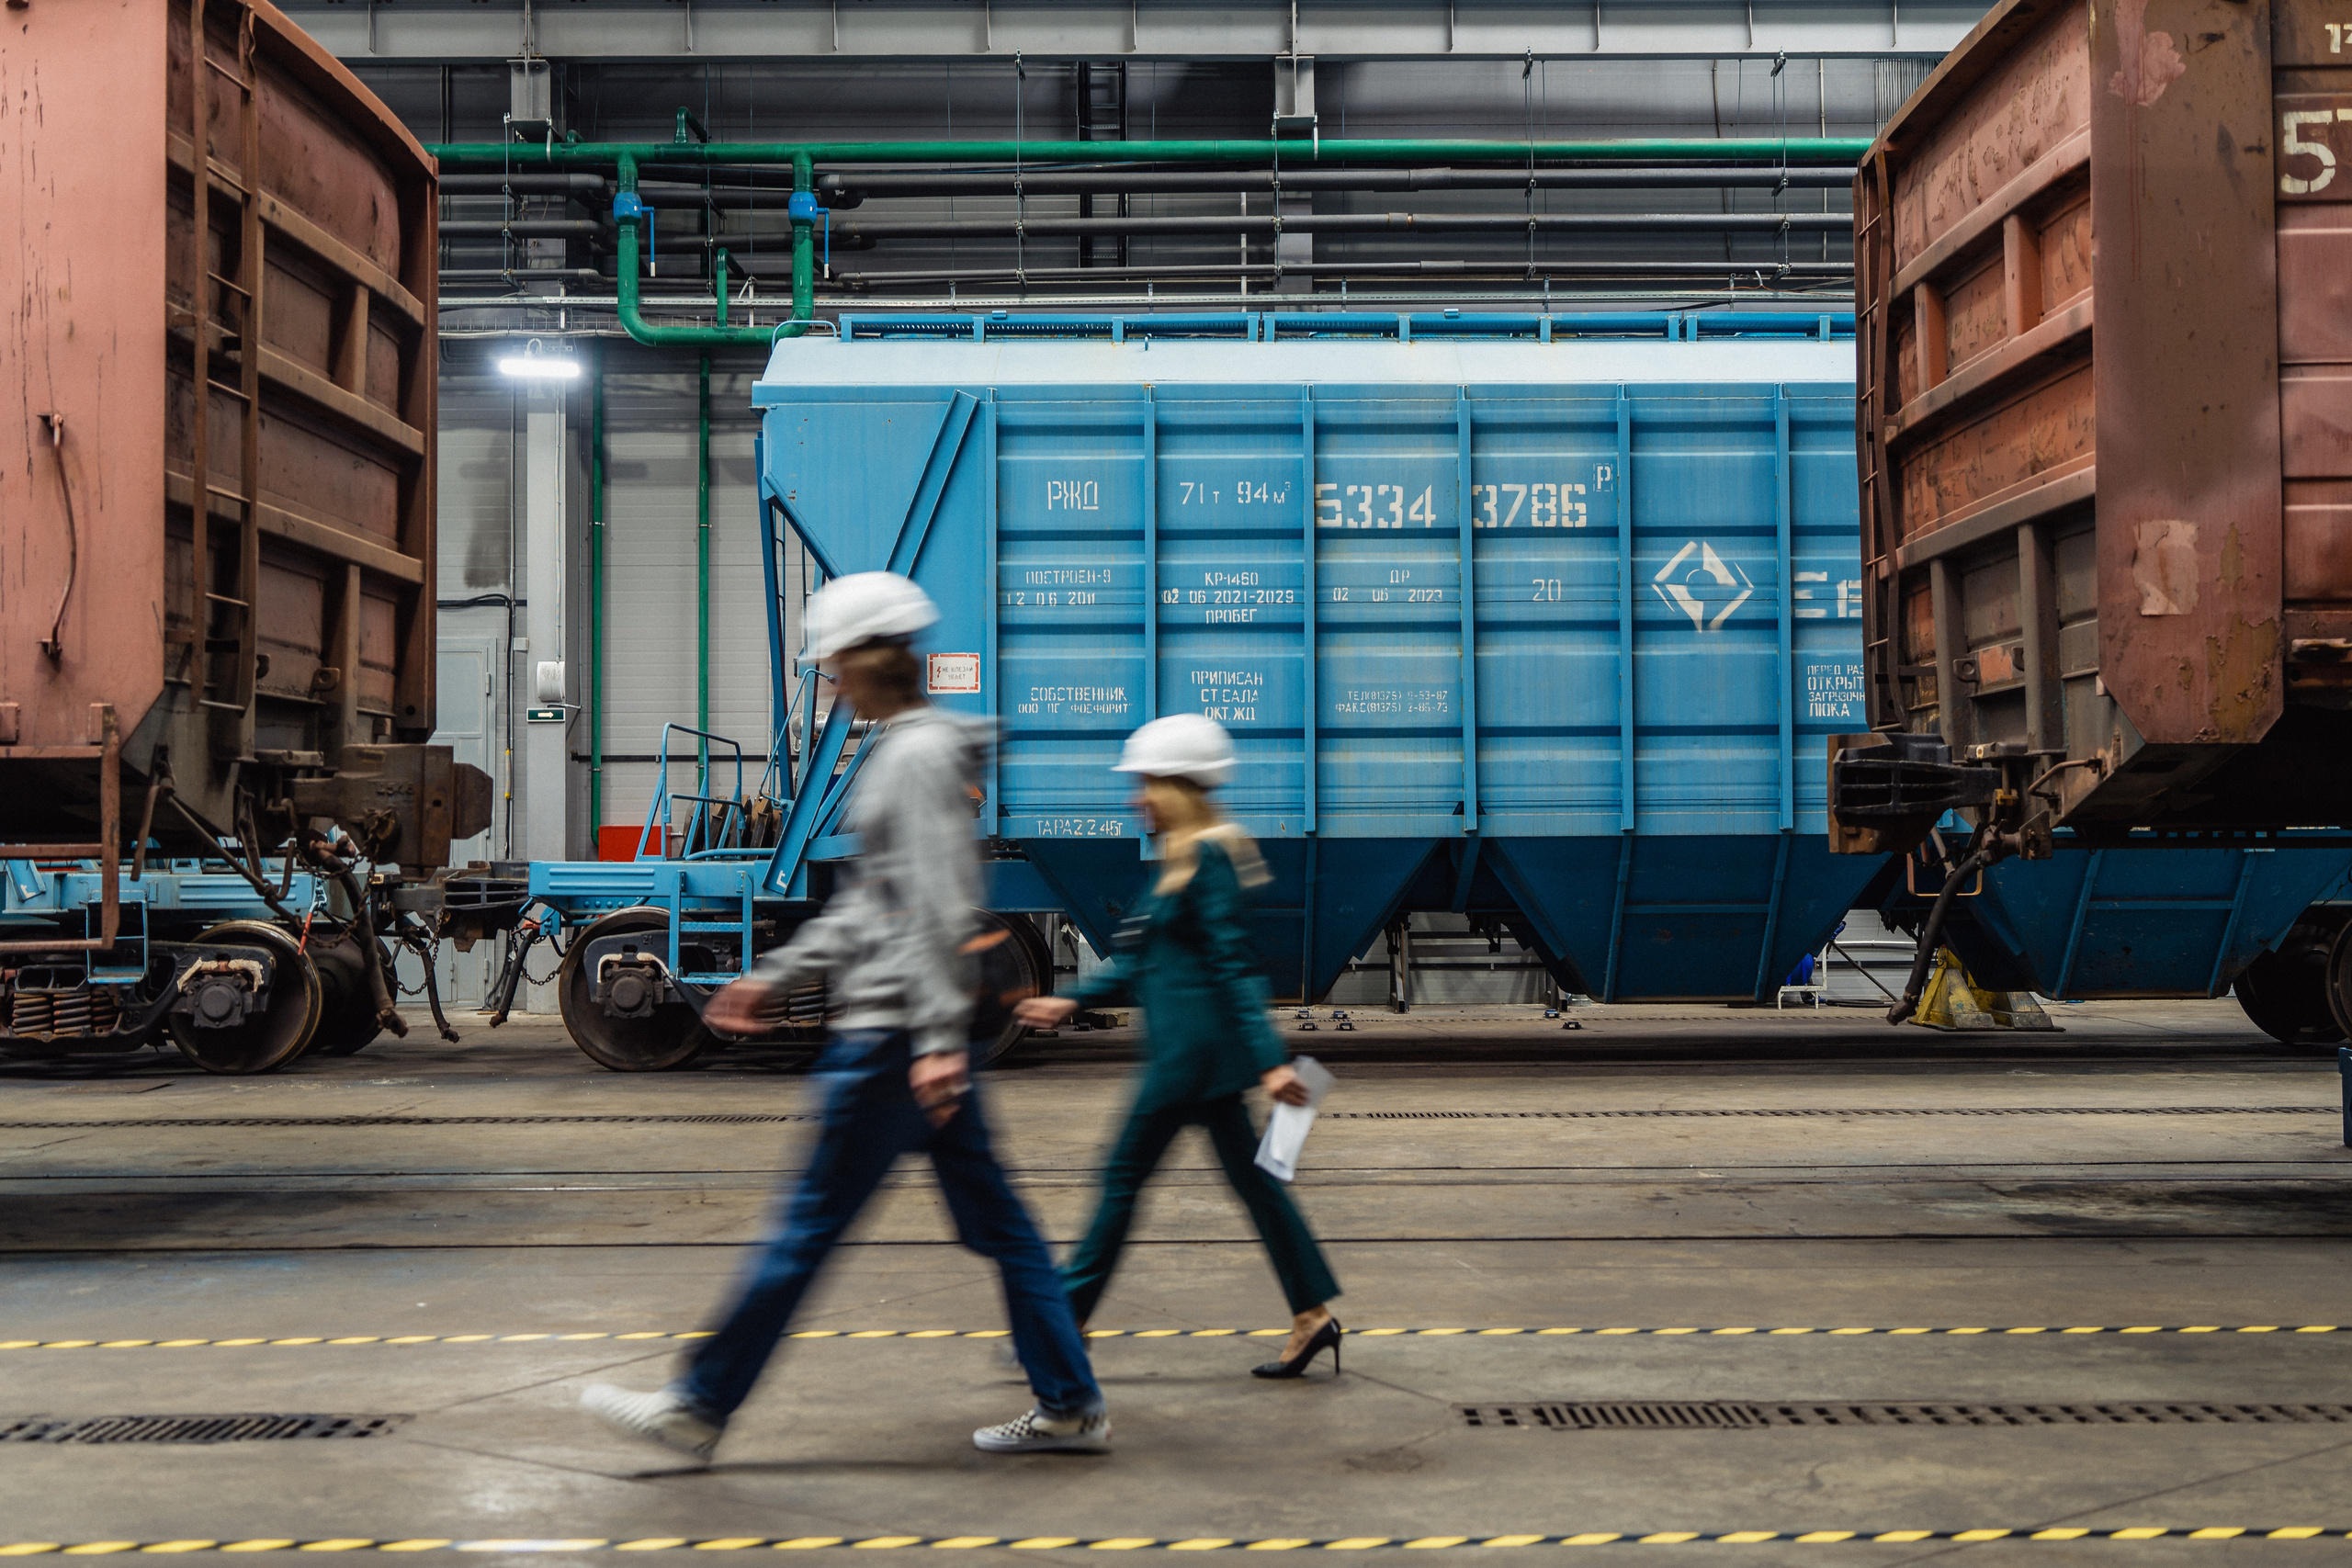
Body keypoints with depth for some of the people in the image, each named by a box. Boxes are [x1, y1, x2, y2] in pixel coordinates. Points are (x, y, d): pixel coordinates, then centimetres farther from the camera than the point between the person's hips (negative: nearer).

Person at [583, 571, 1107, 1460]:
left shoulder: (918, 755, -13)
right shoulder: (903, 749, 17)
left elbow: (937, 904, -20)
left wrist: (938, 1038, -24)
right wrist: (778, 976, 22)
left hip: (895, 1030, -10)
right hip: (915, 1024, 10)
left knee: (812, 1221, -1)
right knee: (992, 1219, 11)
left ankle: (700, 1408, 9)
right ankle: (1070, 1406, 16)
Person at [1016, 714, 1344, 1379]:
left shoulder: (1208, 859, -15)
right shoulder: (1180, 861, 15)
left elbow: (1233, 965, -21)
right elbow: (1142, 964, 21)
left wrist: (1269, 1060, -23)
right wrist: (1072, 1001, 19)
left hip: (1192, 1046, -10)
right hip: (1199, 1048, 10)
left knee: (1124, 1175, -1)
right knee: (1249, 1176, 10)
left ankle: (1066, 1321, 9)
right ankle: (1312, 1316, 12)